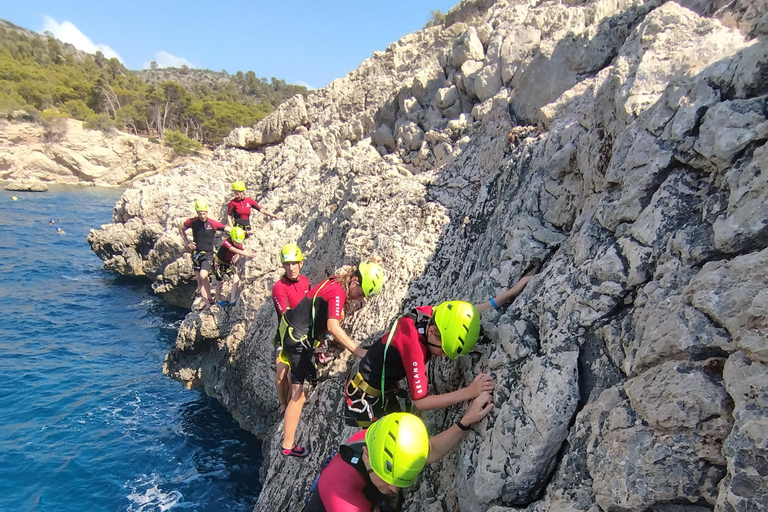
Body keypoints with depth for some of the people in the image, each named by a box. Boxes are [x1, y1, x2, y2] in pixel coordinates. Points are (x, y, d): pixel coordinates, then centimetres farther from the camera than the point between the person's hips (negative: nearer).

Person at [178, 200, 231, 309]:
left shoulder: (213, 224, -11)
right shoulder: (192, 222, -4)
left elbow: (229, 229, -5)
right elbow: (181, 229, 16)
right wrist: (187, 242, 8)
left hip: (208, 255, -4)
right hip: (196, 254, 4)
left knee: (203, 275, -24)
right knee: (199, 279, 5)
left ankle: (209, 298, -2)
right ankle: (206, 302, 15)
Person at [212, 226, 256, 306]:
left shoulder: (239, 245, -11)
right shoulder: (226, 243, -34)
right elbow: (234, 250, -51)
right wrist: (247, 254, -63)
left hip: (228, 264, 5)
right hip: (219, 264, -5)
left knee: (236, 279, -13)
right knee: (220, 283, 6)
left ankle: (232, 300, -9)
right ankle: (218, 299, 33)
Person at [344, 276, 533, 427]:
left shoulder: (429, 314, -17)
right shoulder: (412, 343, -38)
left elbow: (467, 314, 1)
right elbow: (421, 401, -33)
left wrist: (510, 293, -2)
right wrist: (469, 392, -38)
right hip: (363, 394, -8)